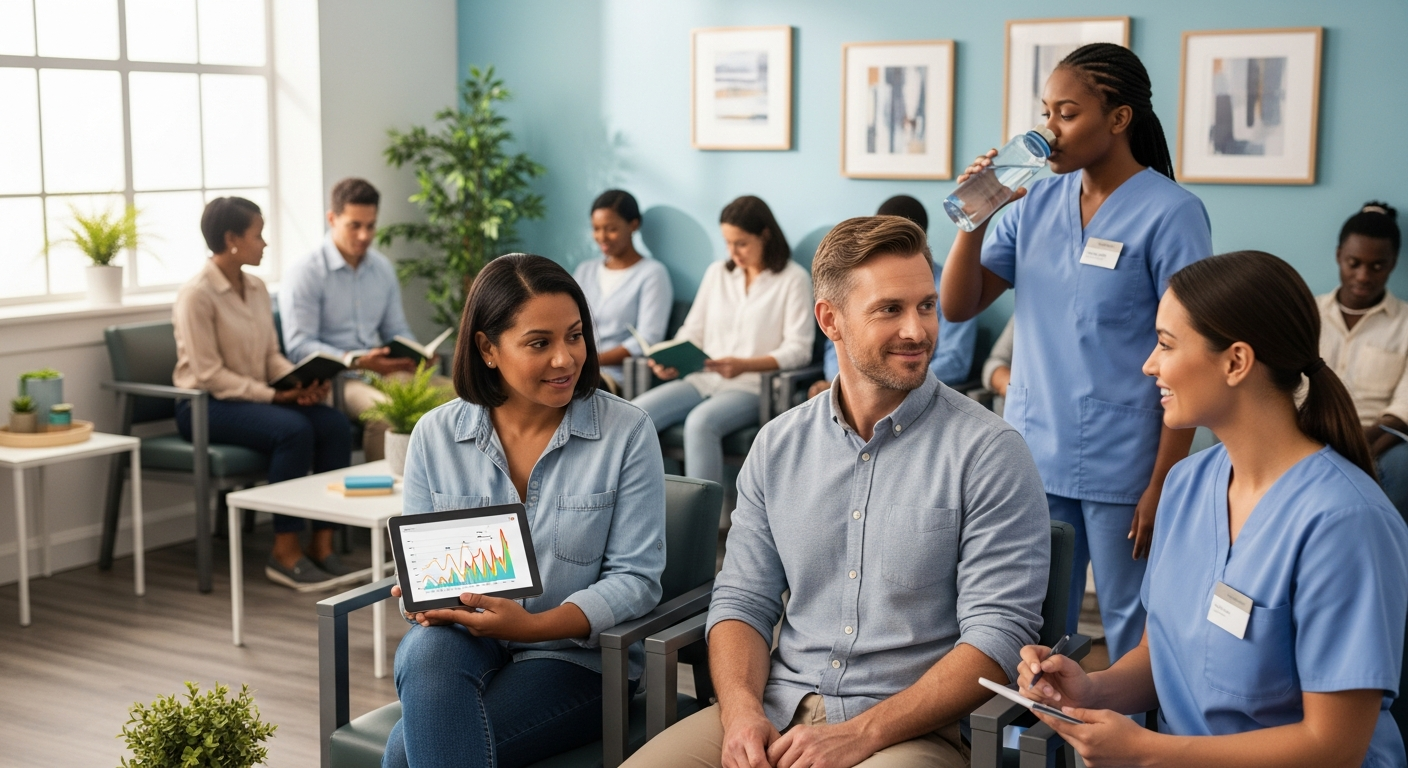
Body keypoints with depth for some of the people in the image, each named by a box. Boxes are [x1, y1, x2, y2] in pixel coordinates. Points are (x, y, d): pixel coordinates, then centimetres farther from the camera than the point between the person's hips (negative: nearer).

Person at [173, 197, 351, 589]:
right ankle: (285, 552, -21)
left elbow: (272, 355, 11)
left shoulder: (257, 288, 10)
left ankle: (322, 543, -14)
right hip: (204, 405, -7)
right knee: (294, 430, -32)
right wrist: (272, 395, -22)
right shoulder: (197, 294, -13)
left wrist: (303, 383, -9)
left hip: (257, 398, 7)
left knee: (335, 424, -18)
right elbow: (209, 374, -17)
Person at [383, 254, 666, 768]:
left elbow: (636, 577, -9)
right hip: (461, 644, 4)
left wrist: (533, 626, -23)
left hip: (576, 657, -3)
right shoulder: (435, 435, 3)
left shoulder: (627, 432, -6)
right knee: (428, 648, -35)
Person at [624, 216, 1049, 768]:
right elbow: (742, 601, 11)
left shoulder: (989, 453, -6)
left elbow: (999, 635, -11)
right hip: (778, 710, 4)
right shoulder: (778, 446, 9)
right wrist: (741, 711, -9)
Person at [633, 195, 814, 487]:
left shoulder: (793, 279, 1)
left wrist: (744, 365, -22)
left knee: (700, 422, -36)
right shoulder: (717, 272, 18)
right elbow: (693, 331, 17)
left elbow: (798, 349, -7)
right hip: (703, 379, 5)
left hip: (754, 386, -5)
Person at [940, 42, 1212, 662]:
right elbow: (957, 306, 7)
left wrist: (1163, 484, -13)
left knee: (1132, 636, 7)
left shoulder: (1170, 212, -9)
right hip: (1032, 457, 5)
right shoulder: (1036, 202, 7)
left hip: (1120, 469, -5)